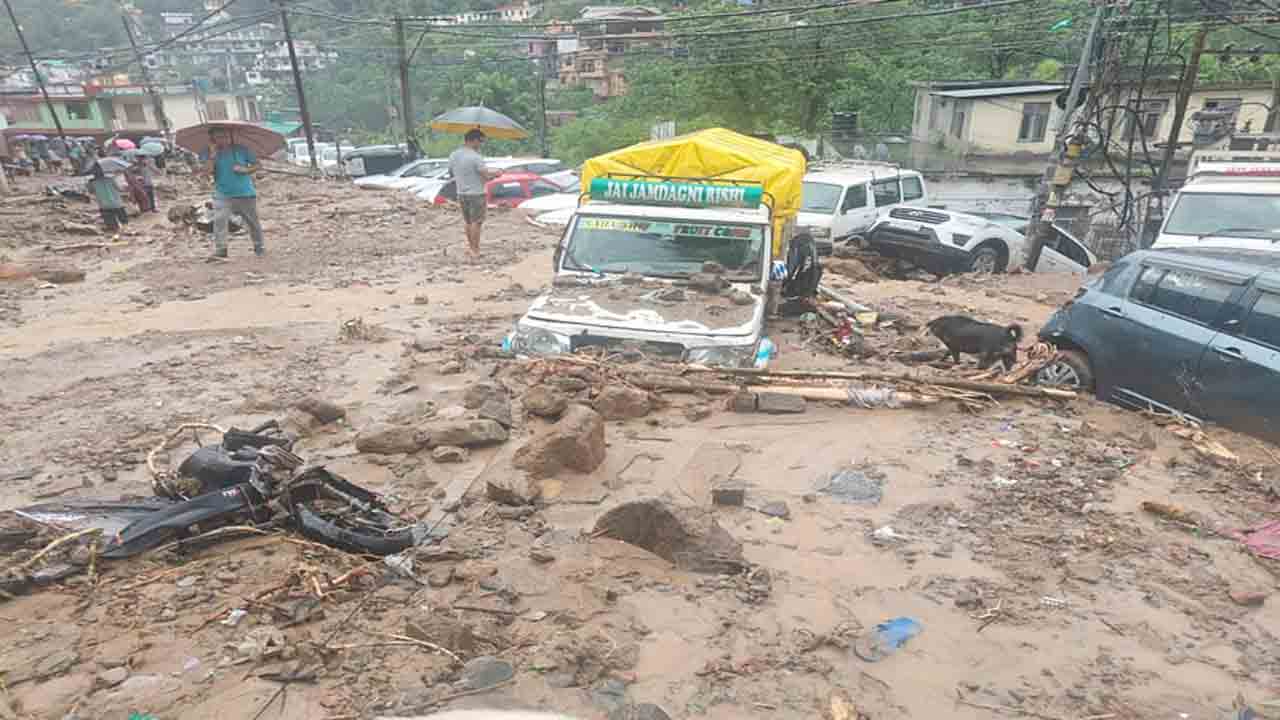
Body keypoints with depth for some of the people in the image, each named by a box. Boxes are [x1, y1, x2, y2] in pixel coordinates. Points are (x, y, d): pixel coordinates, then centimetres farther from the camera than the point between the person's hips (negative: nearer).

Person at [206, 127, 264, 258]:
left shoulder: (241, 150, 0)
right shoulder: (212, 153, 3)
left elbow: (257, 165, 4)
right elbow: (208, 171, -8)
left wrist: (246, 170, -14)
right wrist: (212, 156, -18)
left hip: (245, 194, 0)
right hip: (222, 195, 0)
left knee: (253, 222, 10)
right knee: (219, 220, -15)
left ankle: (259, 247, 27)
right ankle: (220, 250, -13)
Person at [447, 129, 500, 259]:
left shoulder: (453, 155, 3)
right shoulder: (476, 157, -19)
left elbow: (451, 172, 14)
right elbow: (486, 176, -19)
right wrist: (496, 173, 1)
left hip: (461, 193, 7)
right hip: (476, 194, -7)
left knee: (468, 221, 19)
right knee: (476, 222, 2)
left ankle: (471, 246, 28)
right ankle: (475, 250, 5)